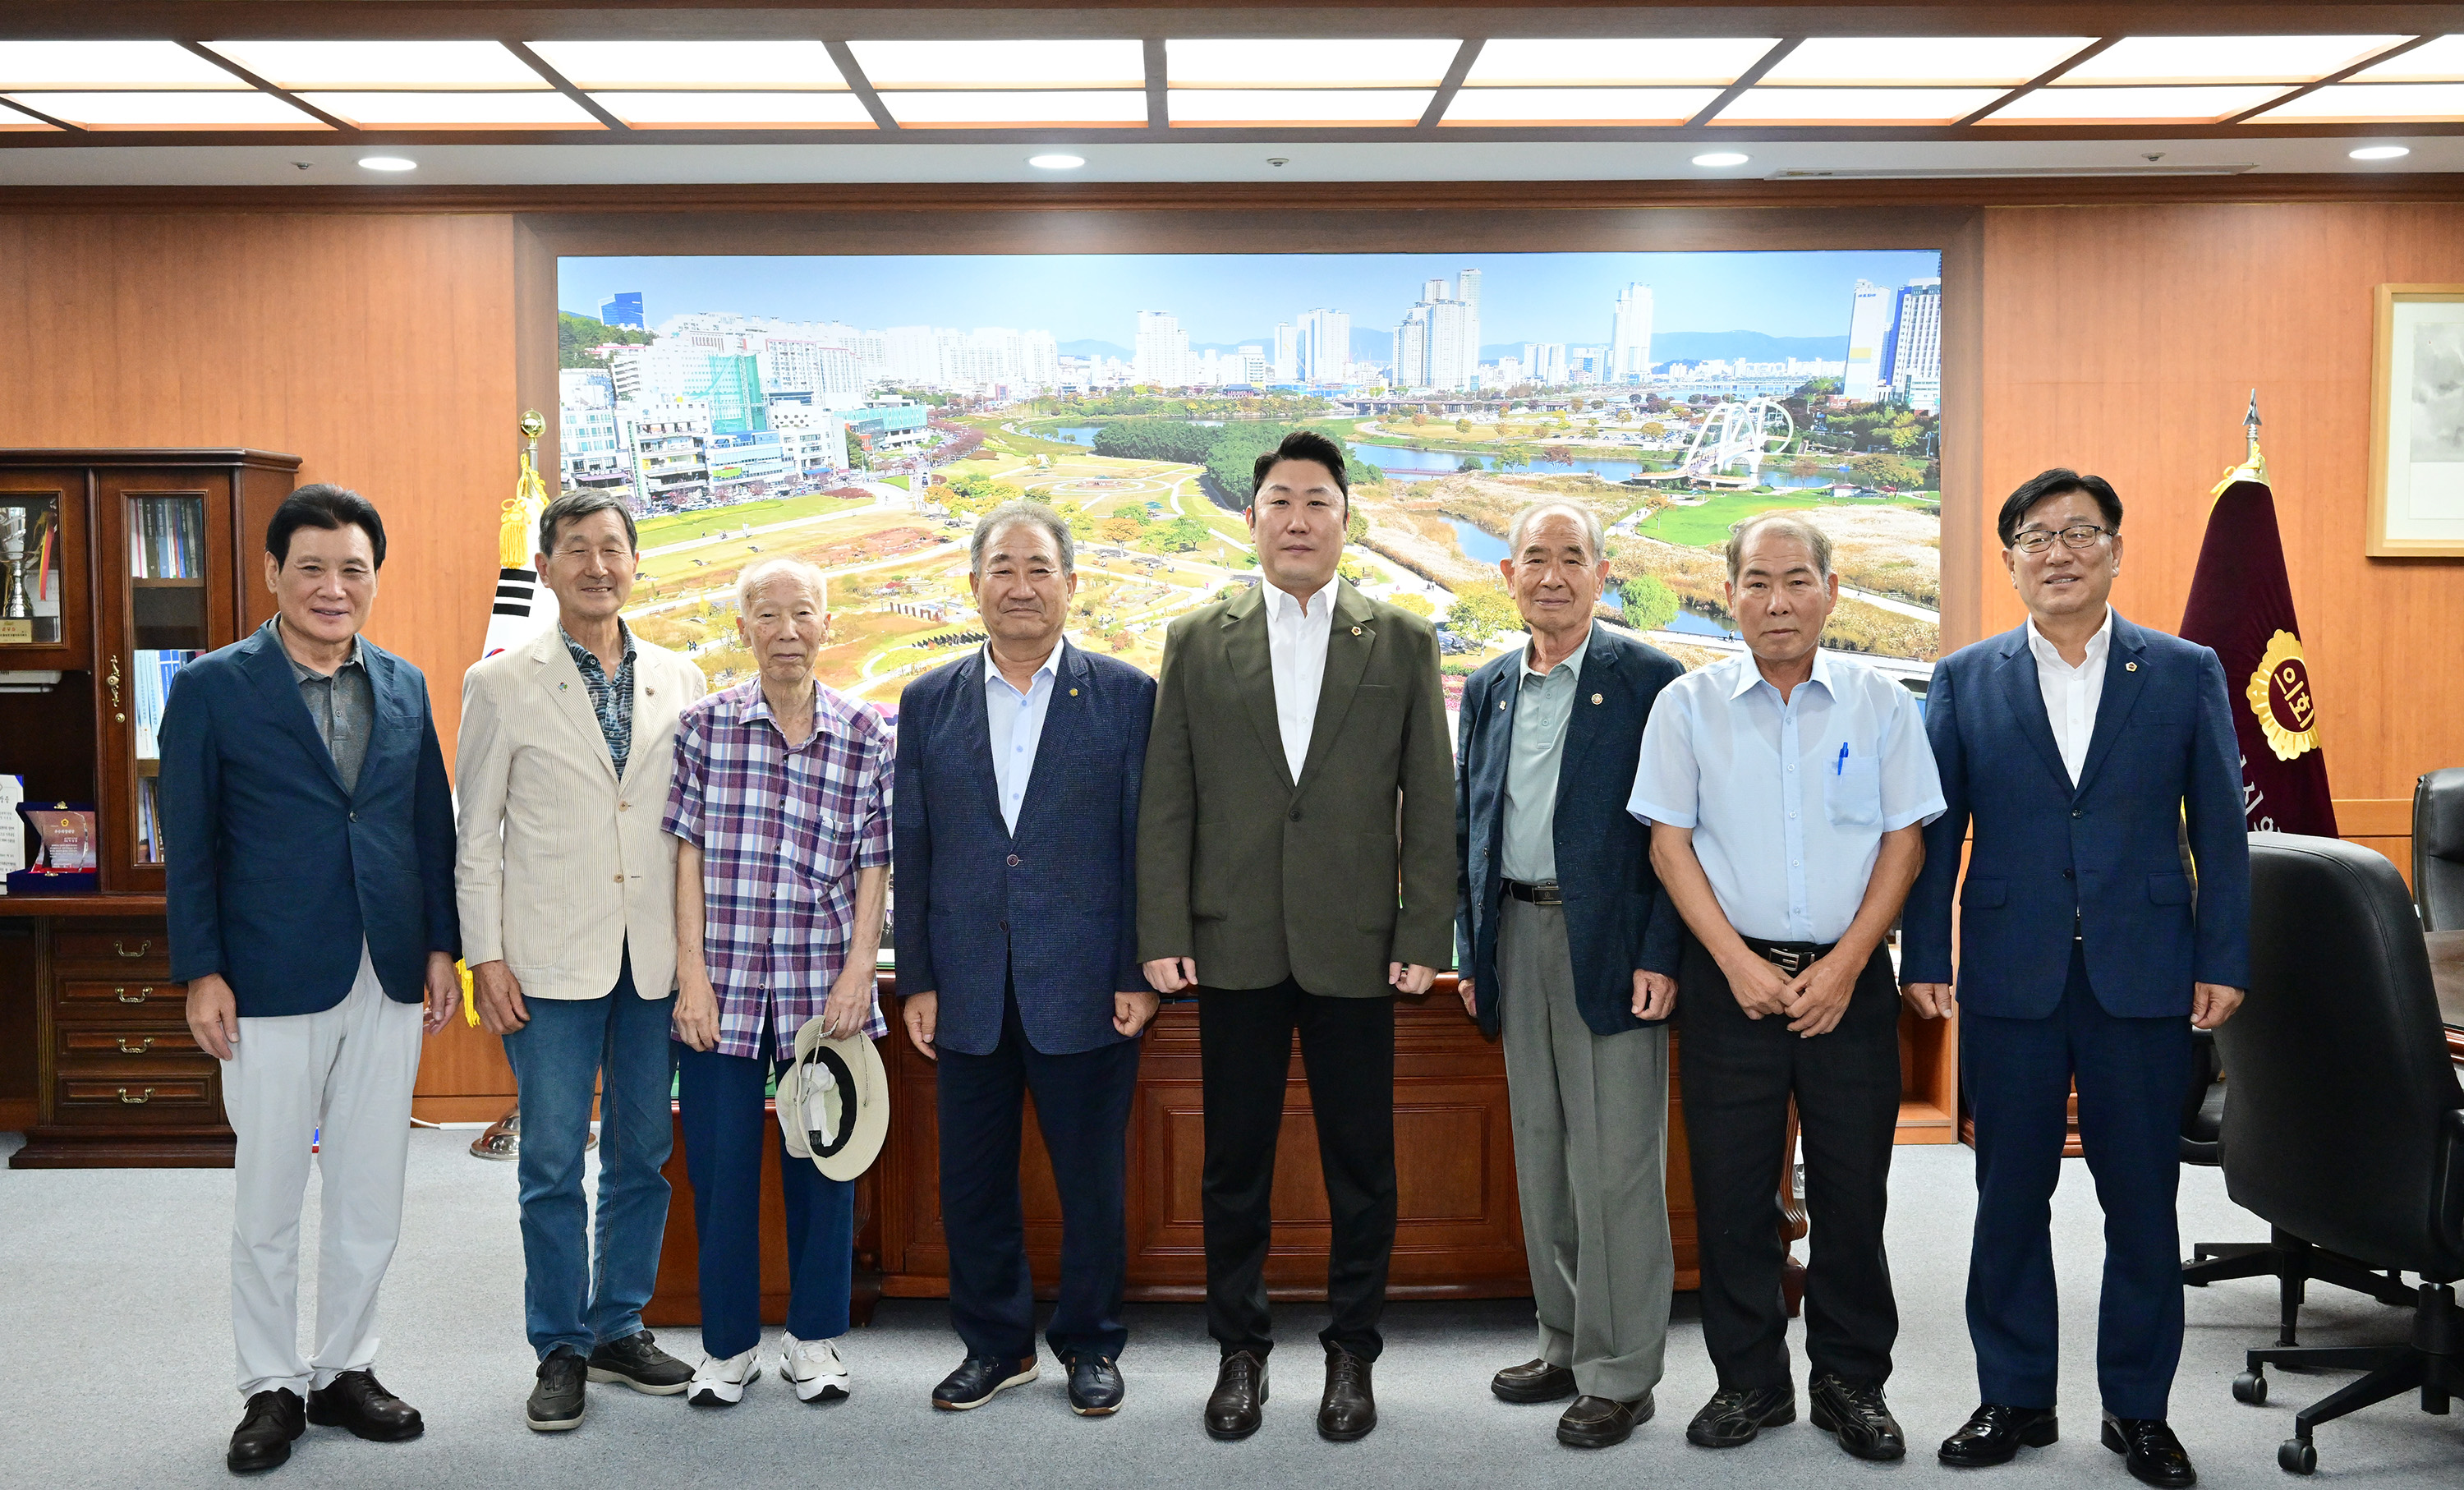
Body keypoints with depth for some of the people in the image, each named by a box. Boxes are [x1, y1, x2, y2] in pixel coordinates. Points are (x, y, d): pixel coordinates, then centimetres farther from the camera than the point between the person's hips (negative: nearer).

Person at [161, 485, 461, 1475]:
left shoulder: (405, 687, 8)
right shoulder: (213, 689, -3)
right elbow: (190, 844, -4)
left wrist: (441, 946, 6)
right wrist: (201, 973, -8)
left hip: (390, 984, 4)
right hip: (273, 986, -4)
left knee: (371, 1198, 11)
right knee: (267, 1201, 7)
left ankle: (344, 1369, 26)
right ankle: (271, 1387, 22)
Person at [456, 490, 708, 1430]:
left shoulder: (680, 681, 7)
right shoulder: (502, 683, 0)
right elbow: (477, 833, 1)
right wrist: (483, 956, -5)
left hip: (655, 959, 3)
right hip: (551, 961, -3)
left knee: (642, 1156, 11)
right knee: (553, 1166, 3)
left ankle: (619, 1331, 26)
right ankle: (560, 1351, 16)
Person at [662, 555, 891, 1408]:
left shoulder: (866, 736, 3)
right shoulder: (704, 724, 1)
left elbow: (874, 867, 3)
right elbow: (689, 853, 0)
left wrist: (858, 972, -5)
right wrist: (692, 973, -5)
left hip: (823, 992, 1)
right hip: (722, 987, 0)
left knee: (823, 1167, 8)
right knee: (719, 1168, 6)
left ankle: (814, 1339, 25)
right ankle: (728, 1345, 23)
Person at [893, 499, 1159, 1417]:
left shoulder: (1127, 696, 0)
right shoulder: (928, 703, 7)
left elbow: (1148, 846, -1)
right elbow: (909, 850, 7)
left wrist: (1141, 976, -6)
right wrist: (916, 981, 3)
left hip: (1085, 988, -2)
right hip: (969, 993, 3)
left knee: (1092, 1181, 8)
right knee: (972, 1183, 10)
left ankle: (1090, 1344, 26)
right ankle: (995, 1343, 28)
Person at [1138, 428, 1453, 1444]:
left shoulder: (1401, 641, 5)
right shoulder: (1196, 641, 7)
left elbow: (1429, 800, 3)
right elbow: (1166, 802, 4)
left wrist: (1423, 936, -4)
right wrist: (1163, 934, -3)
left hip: (1354, 945, 0)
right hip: (1235, 943, 1)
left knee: (1360, 1166, 7)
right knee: (1234, 1162, 10)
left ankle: (1350, 1352, 23)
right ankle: (1241, 1350, 25)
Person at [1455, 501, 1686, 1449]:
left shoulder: (1649, 680, -5)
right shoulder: (1488, 691, 13)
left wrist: (1660, 955, -14)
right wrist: (1473, 953, 11)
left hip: (1612, 944, -6)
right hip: (1516, 935, 6)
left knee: (1615, 1164, -2)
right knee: (1542, 1158, 14)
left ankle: (1619, 1375, 9)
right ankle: (1567, 1344, 27)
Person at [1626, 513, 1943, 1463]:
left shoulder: (1879, 703, 4)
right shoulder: (1689, 705, 3)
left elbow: (1904, 842, 2)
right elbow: (1670, 843, 1)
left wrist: (1843, 967, -7)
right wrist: (1739, 963, -8)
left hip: (1849, 979, 0)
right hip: (1730, 977, 0)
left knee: (1852, 1189, 5)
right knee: (1730, 1188, 4)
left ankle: (1852, 1381, 20)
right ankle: (1750, 1379, 18)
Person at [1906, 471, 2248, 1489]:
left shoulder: (2187, 673, 4)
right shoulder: (1964, 682, 4)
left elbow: (2221, 830, 3)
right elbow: (1934, 830, 4)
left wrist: (2223, 962, -2)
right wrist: (1926, 957, -1)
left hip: (2142, 978, 0)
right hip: (2010, 982, 1)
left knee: (2142, 1203, 7)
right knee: (2010, 1197, 9)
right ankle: (2015, 1398, 23)